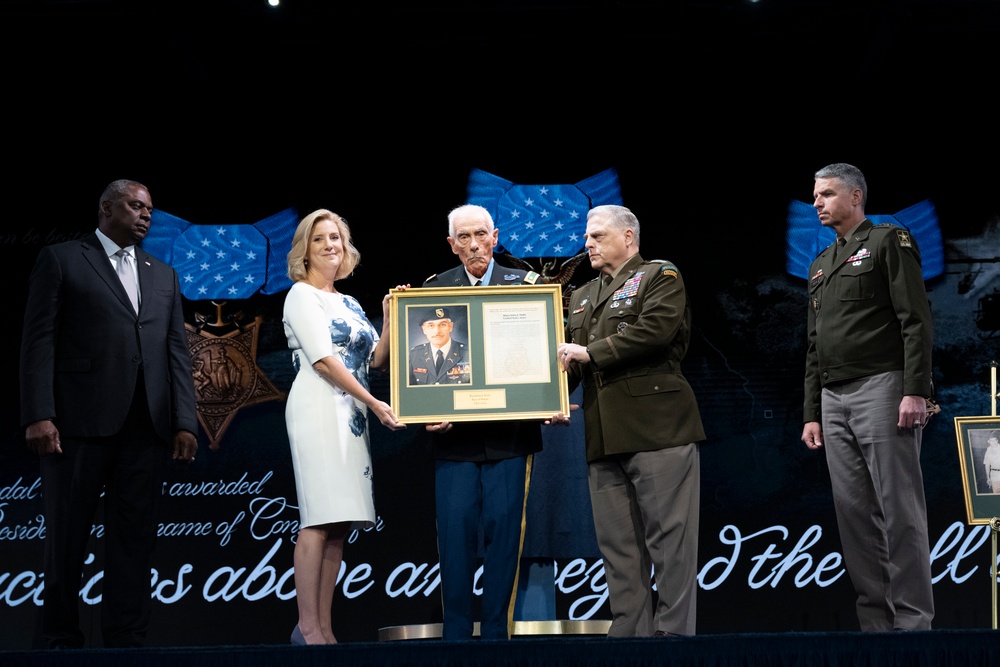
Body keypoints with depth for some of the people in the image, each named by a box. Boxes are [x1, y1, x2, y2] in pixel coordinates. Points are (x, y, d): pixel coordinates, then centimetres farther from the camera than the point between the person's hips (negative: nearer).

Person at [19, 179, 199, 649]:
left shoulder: (163, 275, 21)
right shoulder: (60, 259, 7)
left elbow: (177, 351, 14)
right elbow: (39, 340, -1)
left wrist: (184, 422, 3)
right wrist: (38, 415, -12)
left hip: (147, 427, 4)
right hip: (80, 419, -4)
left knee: (134, 538, 3)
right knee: (67, 536, 3)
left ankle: (125, 641, 7)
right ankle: (62, 641, 13)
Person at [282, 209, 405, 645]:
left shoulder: (348, 303, 22)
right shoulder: (302, 295, 1)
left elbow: (376, 361, 16)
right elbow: (323, 360, -10)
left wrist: (390, 319, 4)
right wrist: (374, 403, -15)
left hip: (351, 414, 7)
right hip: (319, 409, -7)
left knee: (339, 523, 2)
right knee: (320, 519, -13)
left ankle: (323, 628, 3)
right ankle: (307, 628, -12)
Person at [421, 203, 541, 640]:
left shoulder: (524, 285, 9)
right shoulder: (435, 289, 8)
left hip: (509, 433, 0)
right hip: (454, 432, 0)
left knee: (503, 527, 1)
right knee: (455, 529, -1)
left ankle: (496, 631, 10)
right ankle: (455, 632, 7)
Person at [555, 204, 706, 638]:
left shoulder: (660, 276, 4)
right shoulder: (582, 297, 25)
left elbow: (654, 329, -13)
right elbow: (571, 357, 20)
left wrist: (591, 353, -10)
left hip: (657, 427, -7)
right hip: (604, 437, 7)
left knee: (669, 539, -5)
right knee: (618, 547, 6)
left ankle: (672, 632, -2)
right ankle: (629, 632, 10)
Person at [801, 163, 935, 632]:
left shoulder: (888, 241, 2)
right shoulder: (819, 266, 23)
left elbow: (916, 320, -8)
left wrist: (915, 390, -18)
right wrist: (812, 412, 16)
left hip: (880, 388, -7)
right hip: (834, 399, 7)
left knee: (899, 510, -8)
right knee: (854, 512, 3)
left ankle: (913, 620, -5)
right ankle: (875, 619, 6)